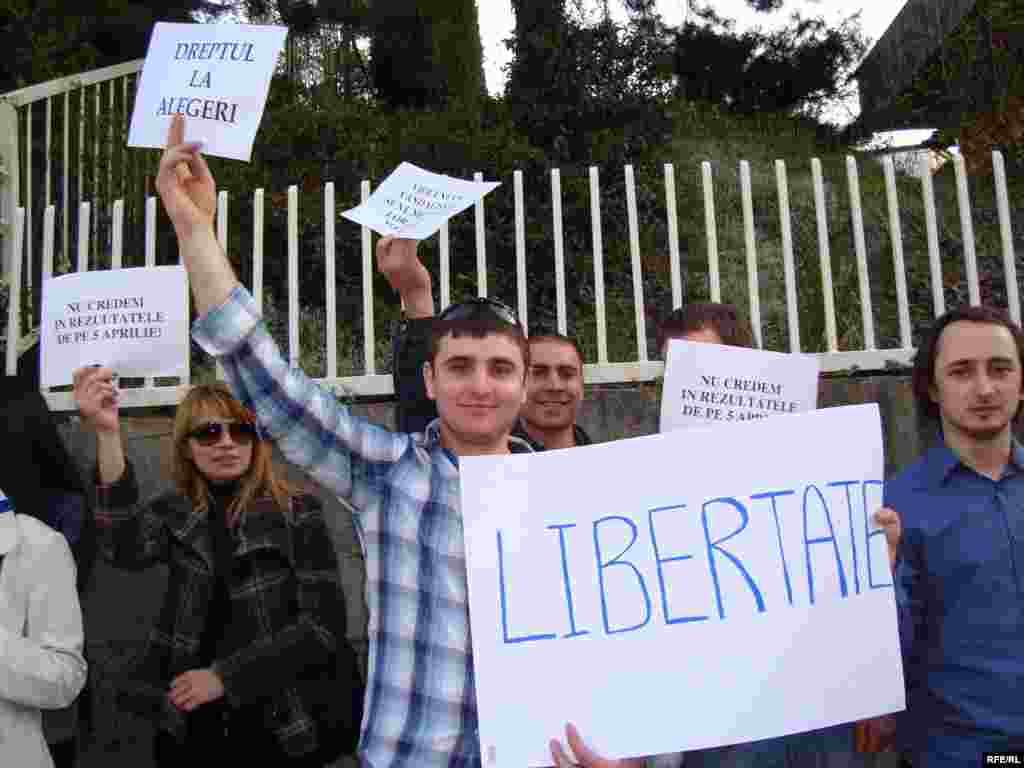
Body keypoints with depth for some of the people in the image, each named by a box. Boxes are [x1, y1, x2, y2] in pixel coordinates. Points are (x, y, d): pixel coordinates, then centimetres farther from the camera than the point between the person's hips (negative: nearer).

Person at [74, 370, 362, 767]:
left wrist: (225, 676, -16)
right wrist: (107, 435, -30)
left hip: (288, 729, -2)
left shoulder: (297, 512, -6)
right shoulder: (175, 513, 2)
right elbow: (126, 548, -20)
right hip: (194, 727, 2)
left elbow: (324, 624, -12)